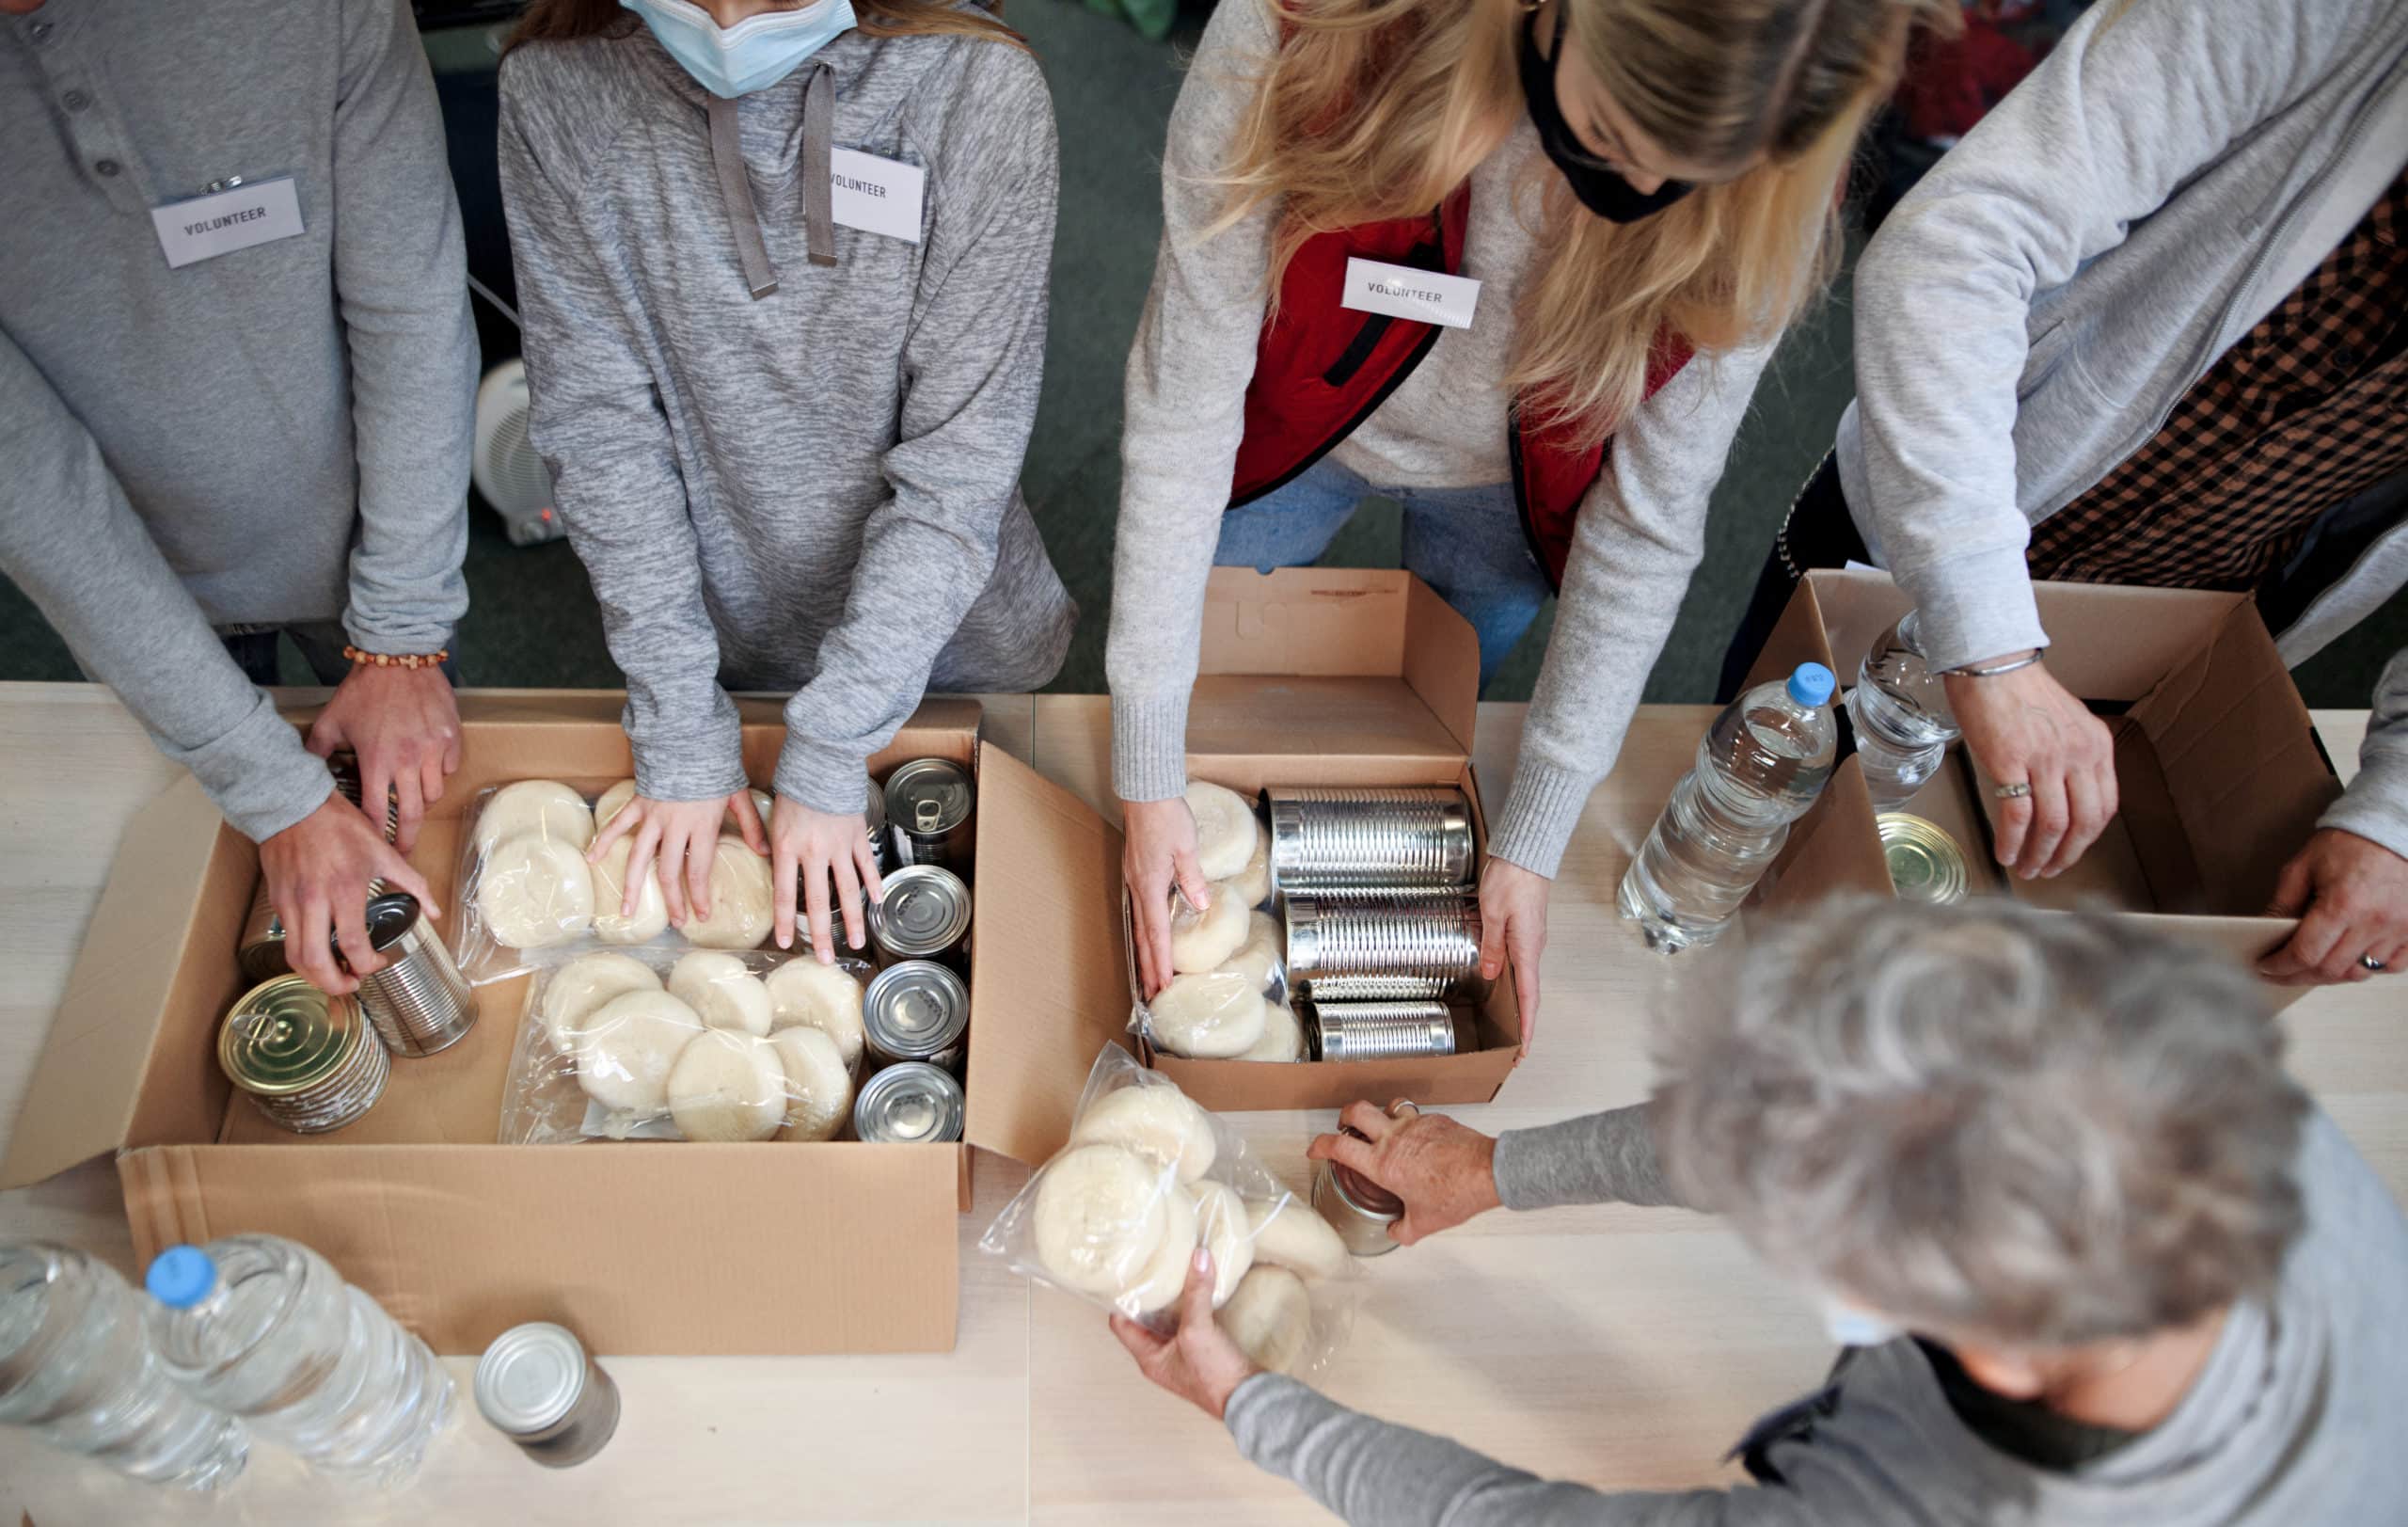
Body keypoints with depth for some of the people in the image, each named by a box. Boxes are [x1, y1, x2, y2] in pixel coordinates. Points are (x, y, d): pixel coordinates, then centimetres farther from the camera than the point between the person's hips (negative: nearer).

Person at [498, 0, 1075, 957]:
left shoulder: (979, 92, -25)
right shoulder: (555, 94, -18)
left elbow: (961, 460, -23)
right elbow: (601, 425, -14)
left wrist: (828, 753, -20)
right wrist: (681, 730, -14)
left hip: (952, 641, -1)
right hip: (725, 648, 2)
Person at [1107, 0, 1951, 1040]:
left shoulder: (1761, 212, -33)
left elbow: (1648, 523, -22)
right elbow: (1183, 401, -32)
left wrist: (1532, 839, -20)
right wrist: (1147, 764, -30)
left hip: (1506, 494, 1)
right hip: (1294, 436, 0)